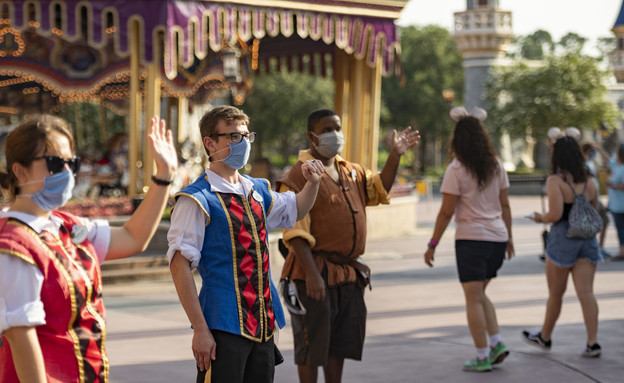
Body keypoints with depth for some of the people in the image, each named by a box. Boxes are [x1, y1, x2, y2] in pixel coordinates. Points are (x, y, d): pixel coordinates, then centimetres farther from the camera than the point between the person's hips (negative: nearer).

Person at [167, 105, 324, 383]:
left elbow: (294, 210, 32)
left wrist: (312, 183, 10)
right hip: (224, 327, -7)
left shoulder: (257, 191, 12)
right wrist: (200, 329, -18)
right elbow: (179, 266, -13)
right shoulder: (197, 199, -9)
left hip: (264, 326, 7)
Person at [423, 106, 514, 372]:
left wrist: (433, 244, -4)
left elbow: (446, 212, -11)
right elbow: (504, 205, 11)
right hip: (497, 237, 6)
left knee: (474, 298, 0)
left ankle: (482, 357, 1)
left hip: (471, 238, -6)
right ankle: (497, 343, 10)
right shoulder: (497, 165, 7)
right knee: (480, 294, 20)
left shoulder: (457, 169, -10)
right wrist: (508, 237, 21)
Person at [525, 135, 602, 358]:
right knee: (586, 292, 1)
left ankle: (545, 337, 28)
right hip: (587, 239, 5)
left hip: (562, 238, -5)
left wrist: (541, 219, -1)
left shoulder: (555, 181, -13)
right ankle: (592, 343, -6)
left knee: (555, 293, 10)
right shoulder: (589, 181, 7)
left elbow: (556, 214, -20)